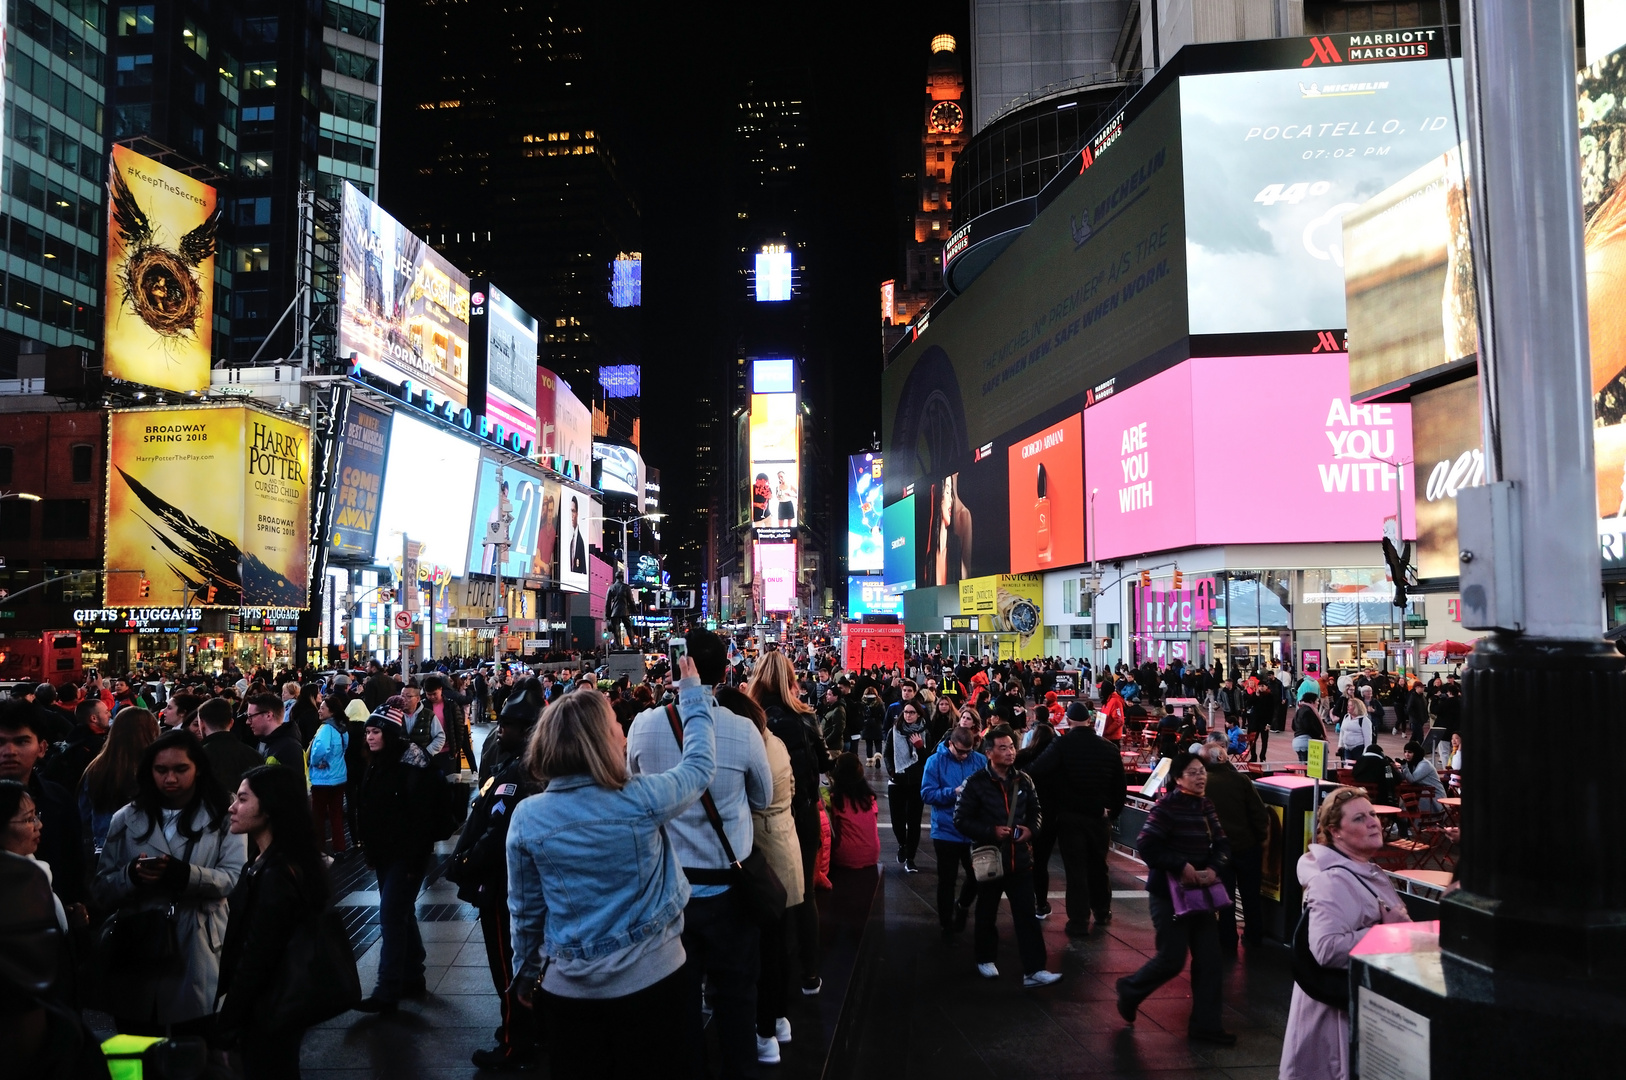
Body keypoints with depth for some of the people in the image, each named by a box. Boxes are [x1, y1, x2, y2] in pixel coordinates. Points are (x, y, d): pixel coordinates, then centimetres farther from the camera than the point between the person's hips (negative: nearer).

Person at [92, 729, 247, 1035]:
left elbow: (236, 878, -10)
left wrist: (184, 874, -26)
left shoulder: (223, 818, 1)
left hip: (198, 963, -2)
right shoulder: (126, 820, 7)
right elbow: (101, 889, 3)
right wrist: (132, 875, -18)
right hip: (137, 961, 2)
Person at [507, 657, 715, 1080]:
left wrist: (526, 972, 16)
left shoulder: (527, 817, -11)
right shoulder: (643, 798, -18)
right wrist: (693, 691, 12)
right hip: (652, 978, -2)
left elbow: (524, 909, 0)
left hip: (568, 987, 2)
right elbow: (701, 764, 1)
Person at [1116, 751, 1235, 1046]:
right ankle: (1130, 989, 24)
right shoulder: (1167, 807, -17)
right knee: (1172, 960, -3)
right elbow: (1147, 847, -21)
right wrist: (1181, 866, -23)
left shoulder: (1207, 807, 7)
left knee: (1209, 959, 7)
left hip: (1200, 892, 7)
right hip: (1168, 893, -7)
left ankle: (1205, 1024, 19)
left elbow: (1222, 845, 6)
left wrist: (1213, 869, -12)